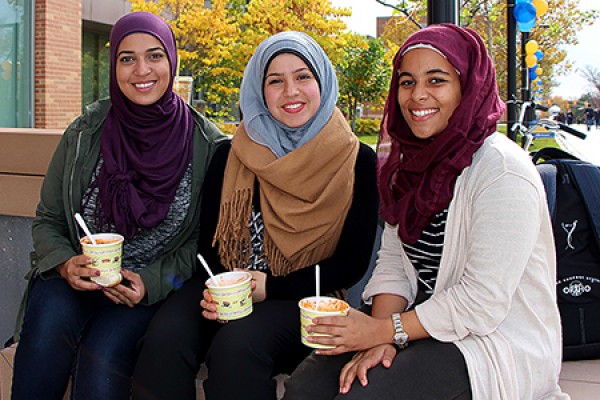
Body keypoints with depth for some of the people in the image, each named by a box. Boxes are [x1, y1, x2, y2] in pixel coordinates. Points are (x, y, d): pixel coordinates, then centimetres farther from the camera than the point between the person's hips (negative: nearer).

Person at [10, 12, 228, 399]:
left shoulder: (206, 144, -5)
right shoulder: (87, 132, 0)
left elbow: (204, 238, 0)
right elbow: (48, 219, 8)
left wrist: (151, 282, -14)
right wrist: (66, 264, -13)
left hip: (157, 287, -2)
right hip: (76, 278, 2)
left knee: (104, 352, -29)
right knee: (48, 325, -29)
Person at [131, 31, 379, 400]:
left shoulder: (357, 161, -1)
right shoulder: (235, 155, 6)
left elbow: (353, 263, -3)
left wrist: (270, 287, -14)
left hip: (304, 297, -2)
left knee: (237, 345, -33)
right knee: (165, 338, -28)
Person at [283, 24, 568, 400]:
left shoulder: (503, 170, -18)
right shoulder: (413, 158, 7)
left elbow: (482, 302, -20)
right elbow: (393, 261, 4)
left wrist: (384, 330, -17)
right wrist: (379, 340, -12)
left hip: (498, 338, -6)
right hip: (424, 324, 6)